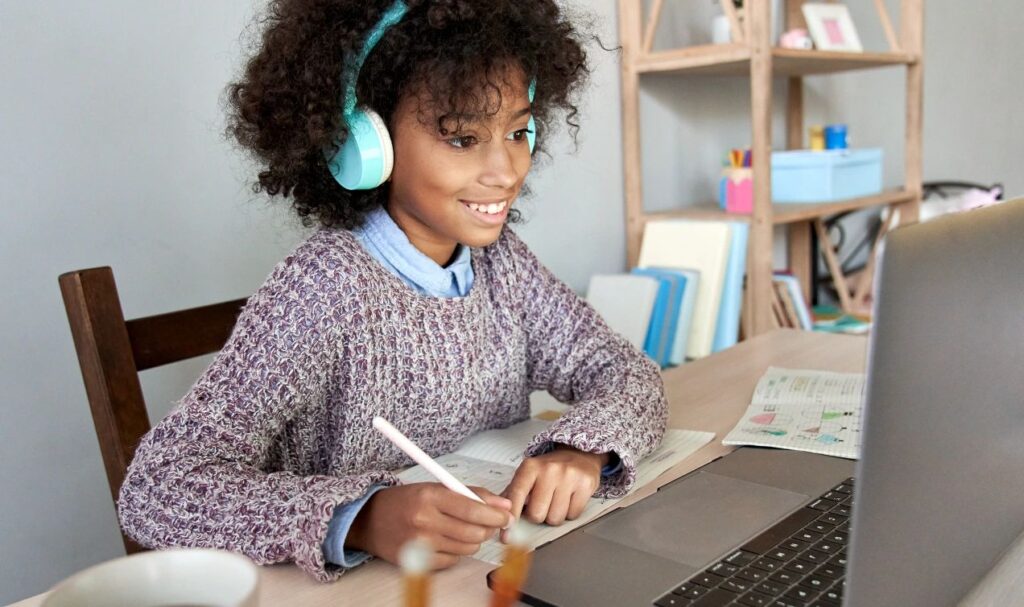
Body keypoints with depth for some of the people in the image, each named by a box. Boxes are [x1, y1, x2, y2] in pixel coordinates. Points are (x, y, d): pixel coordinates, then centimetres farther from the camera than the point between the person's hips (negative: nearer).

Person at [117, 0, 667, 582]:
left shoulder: (499, 256, 0)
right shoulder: (324, 289, -19)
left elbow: (626, 370, -1)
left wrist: (582, 451, -21)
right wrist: (362, 517, -37)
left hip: (505, 572, 5)